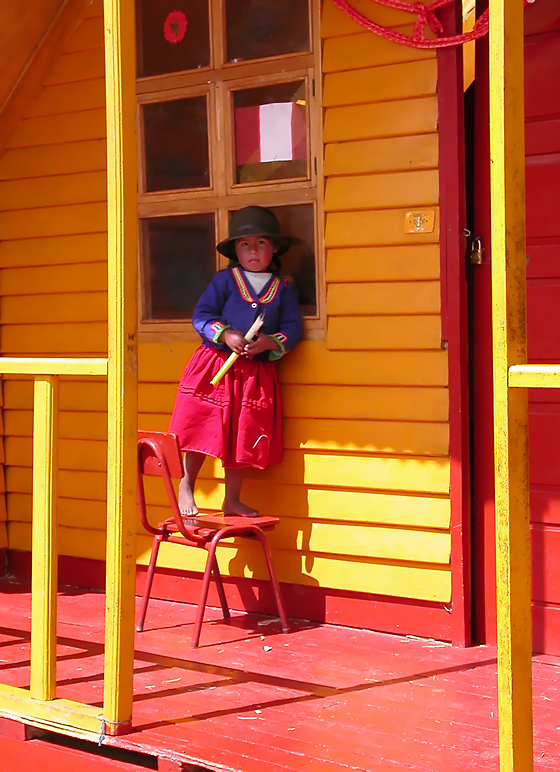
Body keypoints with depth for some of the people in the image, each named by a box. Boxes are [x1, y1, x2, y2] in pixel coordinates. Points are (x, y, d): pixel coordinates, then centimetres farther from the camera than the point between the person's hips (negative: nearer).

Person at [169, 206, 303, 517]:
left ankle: (232, 500, 21)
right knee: (202, 429, 0)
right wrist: (225, 334, -20)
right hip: (215, 366, -2)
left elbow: (293, 328, 2)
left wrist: (270, 342, -17)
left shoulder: (284, 287, 7)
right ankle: (186, 485, 21)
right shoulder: (224, 280, 2)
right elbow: (201, 315, -3)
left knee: (244, 437, 8)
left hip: (257, 372, 2)